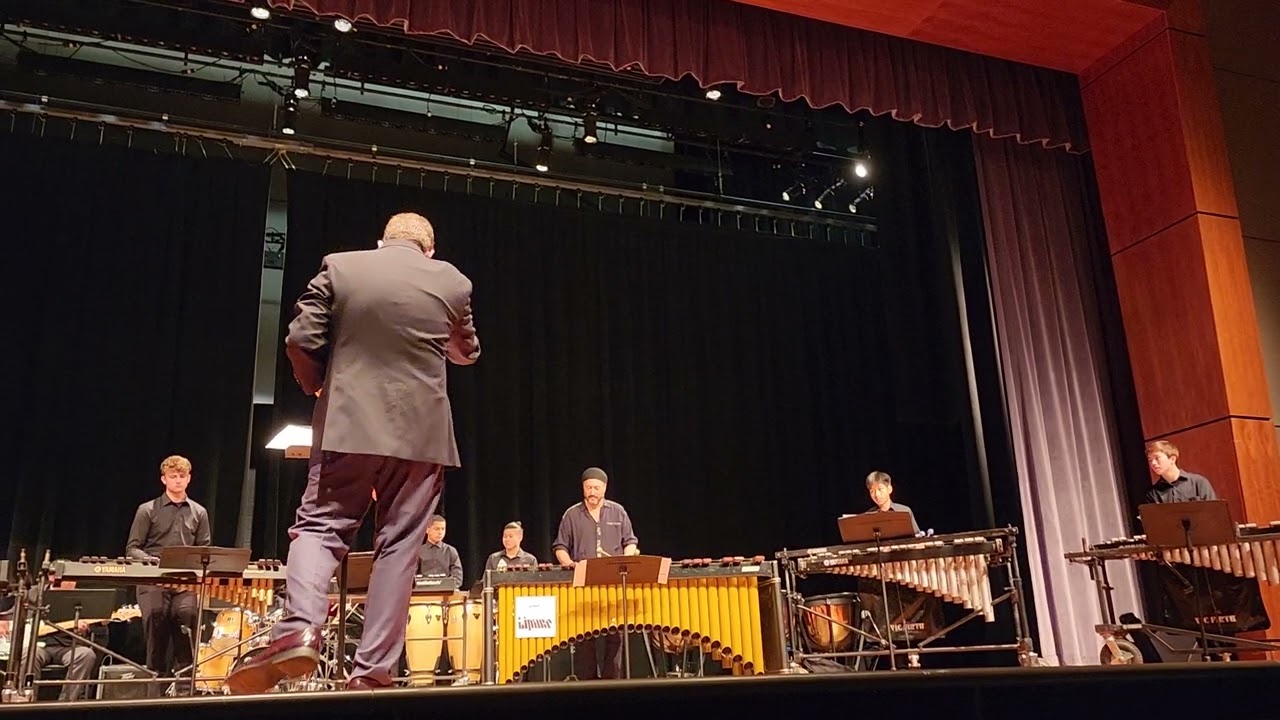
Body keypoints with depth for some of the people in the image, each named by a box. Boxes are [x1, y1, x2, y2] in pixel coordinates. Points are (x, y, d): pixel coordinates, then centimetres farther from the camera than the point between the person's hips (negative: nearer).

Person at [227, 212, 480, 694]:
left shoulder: (339, 267, 2)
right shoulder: (453, 282, 5)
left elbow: (300, 341, -2)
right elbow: (466, 353, 18)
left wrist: (317, 387, 16)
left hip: (349, 424, -1)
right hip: (421, 431, 1)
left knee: (318, 526, 9)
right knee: (398, 546, 5)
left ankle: (298, 629, -15)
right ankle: (373, 671, 4)